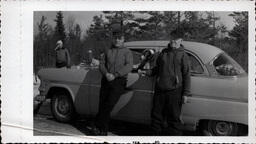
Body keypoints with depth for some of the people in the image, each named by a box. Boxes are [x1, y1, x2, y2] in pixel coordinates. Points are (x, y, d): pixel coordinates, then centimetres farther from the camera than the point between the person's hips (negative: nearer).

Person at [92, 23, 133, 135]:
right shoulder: (107, 51, 18)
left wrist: (115, 75, -17)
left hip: (119, 81, -3)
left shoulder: (127, 52, 9)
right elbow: (101, 64, 9)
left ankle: (98, 126, -2)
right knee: (102, 105, 0)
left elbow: (128, 67, -6)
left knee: (109, 105, -14)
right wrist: (106, 74, -12)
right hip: (106, 80, 3)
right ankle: (104, 130, 12)